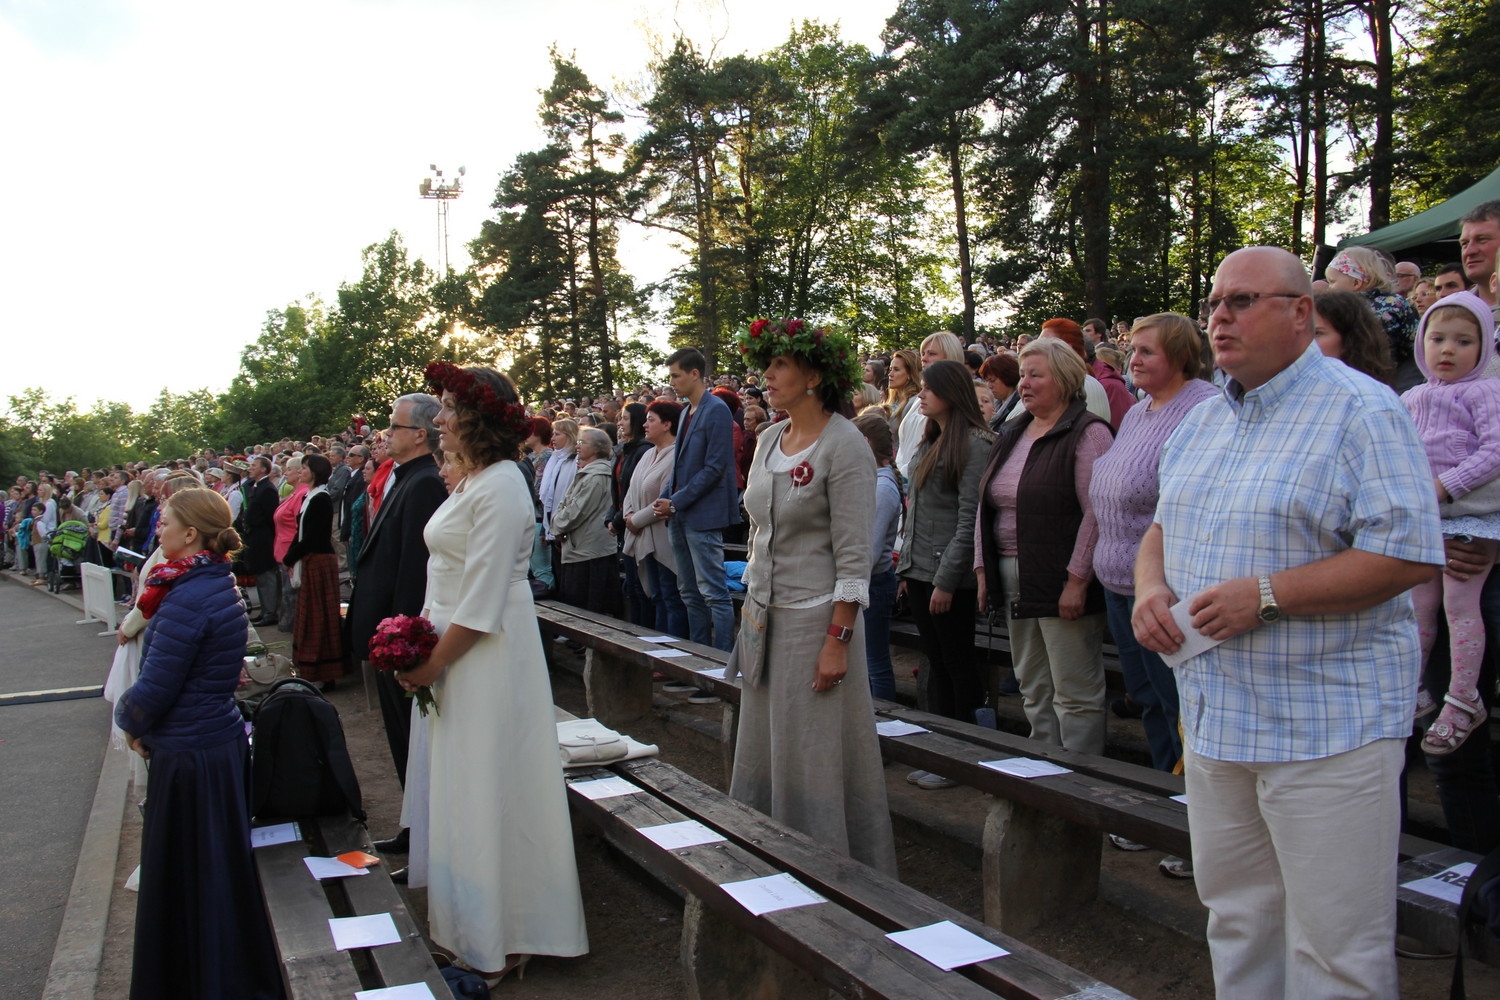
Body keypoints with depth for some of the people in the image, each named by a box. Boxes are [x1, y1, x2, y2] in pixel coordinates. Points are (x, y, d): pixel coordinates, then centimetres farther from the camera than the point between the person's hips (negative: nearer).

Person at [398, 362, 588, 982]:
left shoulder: (500, 488, -20)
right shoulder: (474, 481, 11)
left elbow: (481, 603, -22)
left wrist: (432, 665, -15)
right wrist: (426, 650, 9)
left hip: (488, 656, -10)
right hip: (456, 653, 10)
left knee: (486, 788, 2)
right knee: (461, 785, 18)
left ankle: (495, 942, 18)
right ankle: (467, 923, 35)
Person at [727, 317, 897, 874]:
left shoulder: (844, 446, -12)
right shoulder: (769, 440, 11)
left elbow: (854, 555, -16)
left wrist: (838, 640, -19)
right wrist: (751, 605, 15)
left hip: (816, 616, -8)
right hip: (764, 614, 8)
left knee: (819, 755, 1)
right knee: (766, 749, 12)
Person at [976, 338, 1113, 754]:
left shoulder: (1087, 433, -9)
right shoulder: (1011, 433, 14)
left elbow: (1097, 513, -17)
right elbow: (985, 505, 15)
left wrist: (1077, 580, -19)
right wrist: (983, 567, 10)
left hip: (1063, 584, -8)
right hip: (1017, 587, 8)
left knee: (1075, 695, 0)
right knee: (1034, 690, 15)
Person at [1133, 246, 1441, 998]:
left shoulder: (1361, 411, -10)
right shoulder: (1202, 420, 13)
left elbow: (1408, 555, -17)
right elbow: (1163, 524, 21)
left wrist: (1267, 594, -22)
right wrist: (1150, 585, -1)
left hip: (1327, 725, -7)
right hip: (1215, 713, 7)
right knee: (1235, 916, 20)